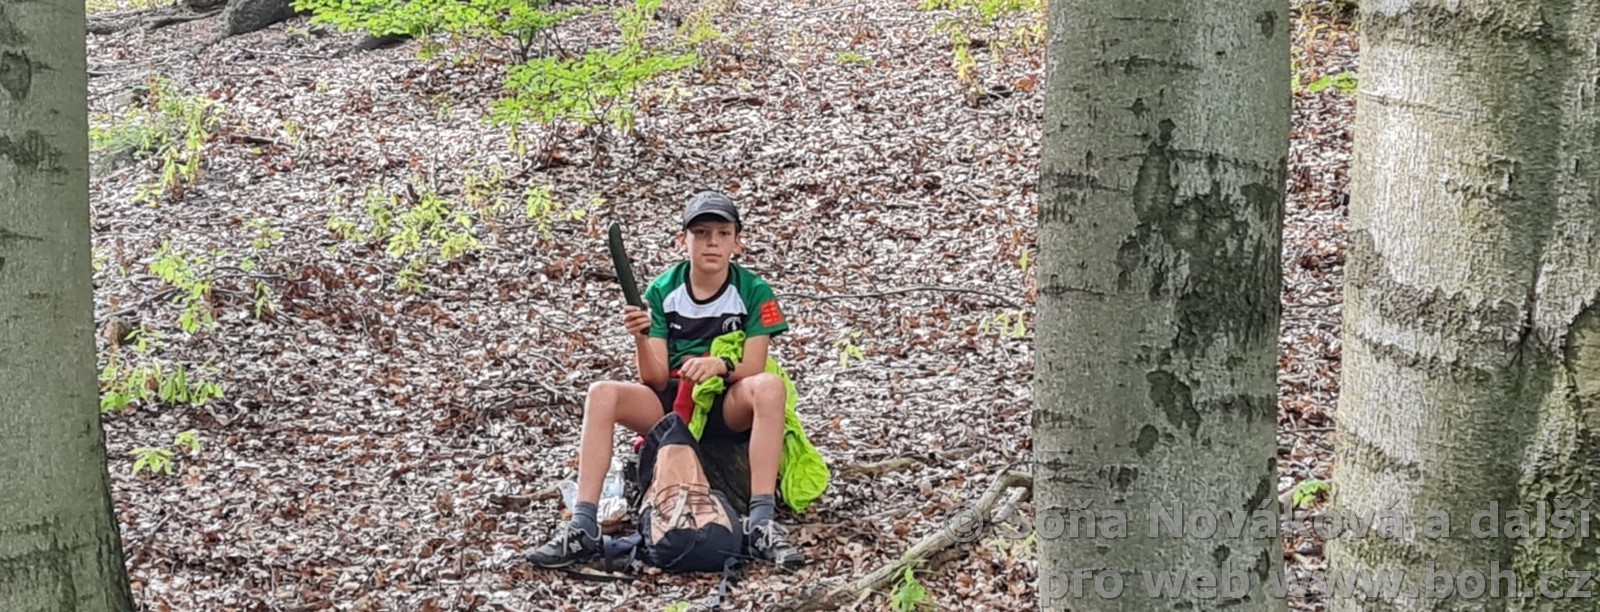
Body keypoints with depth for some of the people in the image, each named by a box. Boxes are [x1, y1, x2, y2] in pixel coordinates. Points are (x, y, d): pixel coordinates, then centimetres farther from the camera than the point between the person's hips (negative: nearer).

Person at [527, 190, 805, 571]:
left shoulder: (753, 292, -4)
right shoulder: (661, 292, 0)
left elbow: (754, 369, -10)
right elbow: (655, 380, -5)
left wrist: (721, 365, -31)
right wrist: (641, 338, -25)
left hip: (729, 409, -2)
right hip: (670, 402, 2)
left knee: (770, 386, -34)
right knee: (603, 393, -25)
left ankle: (761, 524, -38)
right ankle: (583, 528, -29)